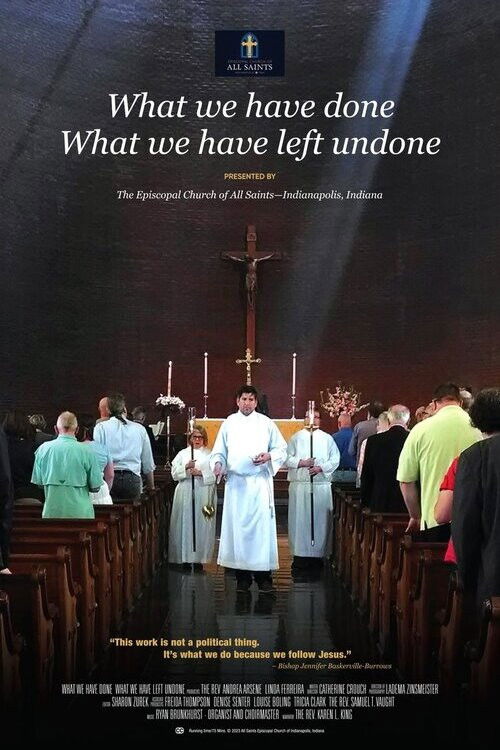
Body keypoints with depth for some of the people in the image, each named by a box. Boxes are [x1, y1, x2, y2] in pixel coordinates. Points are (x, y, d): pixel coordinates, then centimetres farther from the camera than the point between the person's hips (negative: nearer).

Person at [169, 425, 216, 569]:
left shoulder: (209, 454, 10)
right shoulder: (182, 453, 15)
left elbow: (215, 474, -1)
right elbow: (174, 474, 7)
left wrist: (201, 473, -13)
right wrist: (186, 467, -8)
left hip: (203, 496, -1)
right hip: (185, 495, 1)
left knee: (201, 525, -5)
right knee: (185, 524, -3)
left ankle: (199, 558, -1)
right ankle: (185, 557, 1)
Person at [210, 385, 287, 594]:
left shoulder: (266, 423, 7)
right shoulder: (229, 423, 9)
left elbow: (281, 449, 8)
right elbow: (219, 451, 9)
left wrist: (269, 456, -11)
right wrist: (218, 463, -11)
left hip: (260, 481, -1)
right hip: (236, 482, 1)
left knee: (261, 526, -5)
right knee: (237, 527, 0)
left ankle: (263, 575, 0)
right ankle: (242, 576, 6)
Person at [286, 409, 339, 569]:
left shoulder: (327, 439, 9)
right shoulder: (296, 438, 9)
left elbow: (335, 459, 3)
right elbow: (287, 458, 4)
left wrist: (320, 468, -11)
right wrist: (301, 463, -11)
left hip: (321, 485, 0)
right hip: (300, 485, 0)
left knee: (320, 519, 0)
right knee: (300, 519, -2)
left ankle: (318, 553, 6)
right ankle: (300, 554, 2)